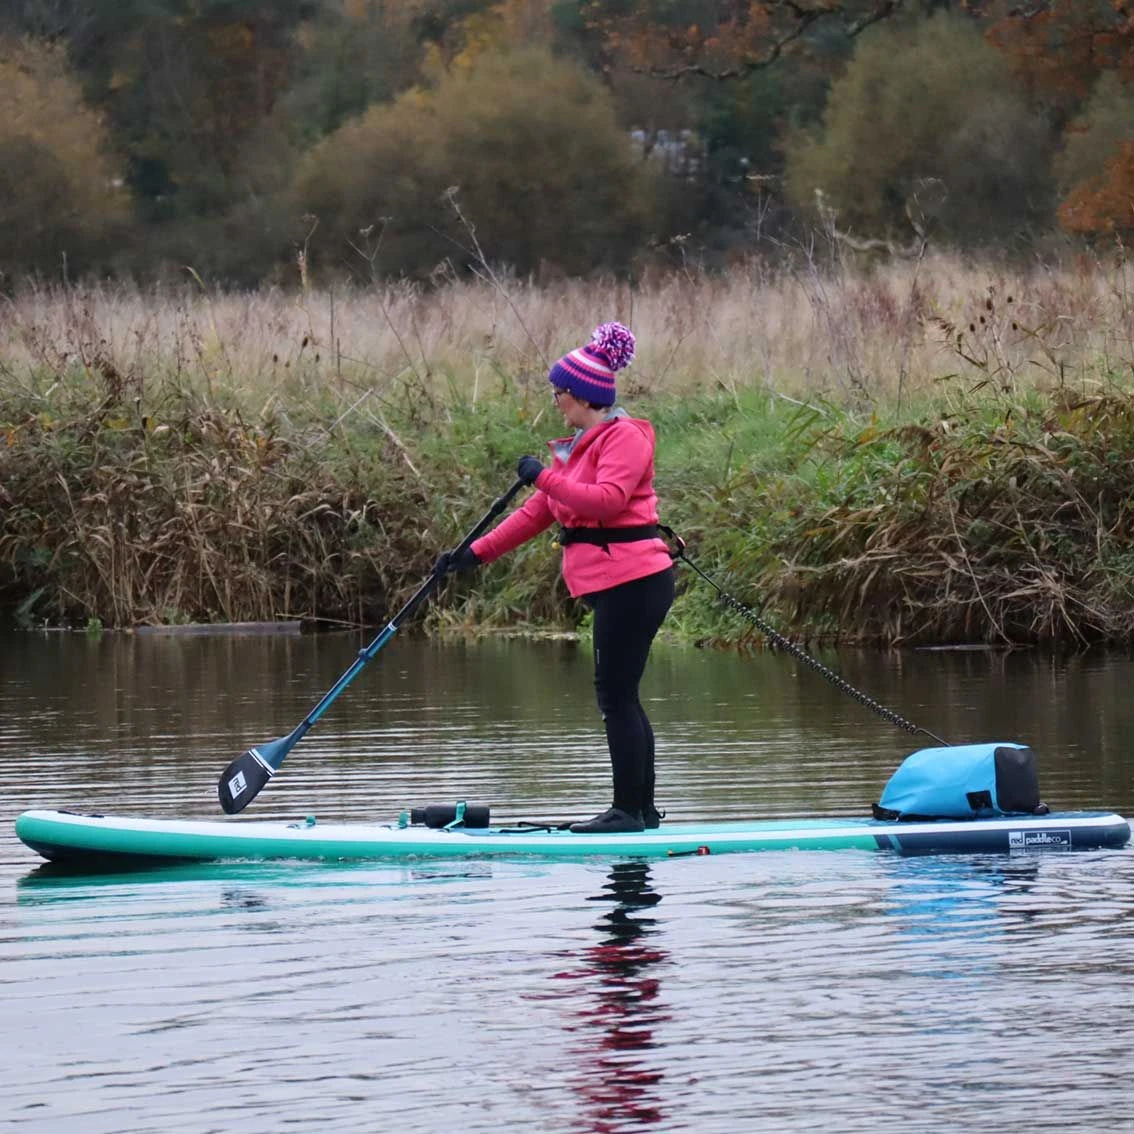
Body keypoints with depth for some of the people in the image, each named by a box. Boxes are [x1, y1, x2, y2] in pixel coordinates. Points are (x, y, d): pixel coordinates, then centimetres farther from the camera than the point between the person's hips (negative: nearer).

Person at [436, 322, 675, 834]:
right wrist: (476, 553, 16)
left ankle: (629, 810, -7)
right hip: (616, 584, 10)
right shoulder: (584, 442, 20)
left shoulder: (624, 438, -10)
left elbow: (606, 499, -26)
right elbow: (538, 512, 21)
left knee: (616, 696, -9)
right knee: (620, 697, 11)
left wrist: (545, 476, -20)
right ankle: (640, 809, 15)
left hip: (632, 581, -10)